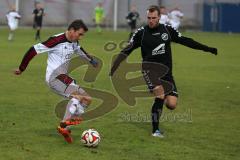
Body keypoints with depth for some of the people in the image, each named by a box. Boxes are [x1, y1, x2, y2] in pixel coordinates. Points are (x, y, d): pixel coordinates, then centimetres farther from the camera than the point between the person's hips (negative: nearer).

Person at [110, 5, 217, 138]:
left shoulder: (168, 30, 5)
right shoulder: (141, 33, -2)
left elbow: (185, 41, 13)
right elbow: (127, 50, -1)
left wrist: (207, 48, 13)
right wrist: (114, 66, -12)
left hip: (166, 72, 3)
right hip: (150, 70, -3)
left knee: (171, 105, -10)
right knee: (160, 96, -27)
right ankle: (155, 130, -11)